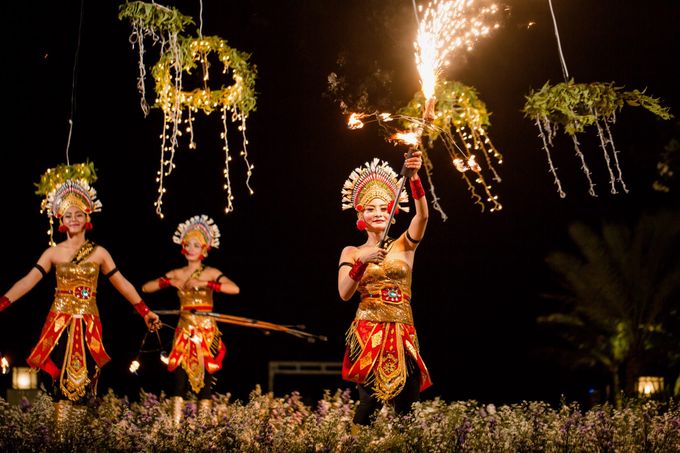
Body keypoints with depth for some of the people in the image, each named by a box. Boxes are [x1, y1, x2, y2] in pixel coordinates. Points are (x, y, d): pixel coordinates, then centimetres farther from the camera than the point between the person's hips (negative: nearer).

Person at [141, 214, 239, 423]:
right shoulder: (176, 274, 8)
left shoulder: (210, 273, 0)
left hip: (206, 330, -2)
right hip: (185, 329, 2)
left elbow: (234, 288, -16)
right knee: (180, 374, -6)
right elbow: (146, 288, 5)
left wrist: (205, 283, -21)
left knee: (206, 375, -2)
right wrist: (168, 281, -10)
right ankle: (175, 423, -8)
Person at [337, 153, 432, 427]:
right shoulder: (352, 252, 9)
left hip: (402, 334, 2)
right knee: (371, 401, -15)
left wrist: (414, 178, -25)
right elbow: (344, 293, -5)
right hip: (368, 333, -2)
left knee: (406, 404, -12)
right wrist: (363, 261, -20)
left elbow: (422, 215, -10)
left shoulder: (404, 245, 9)